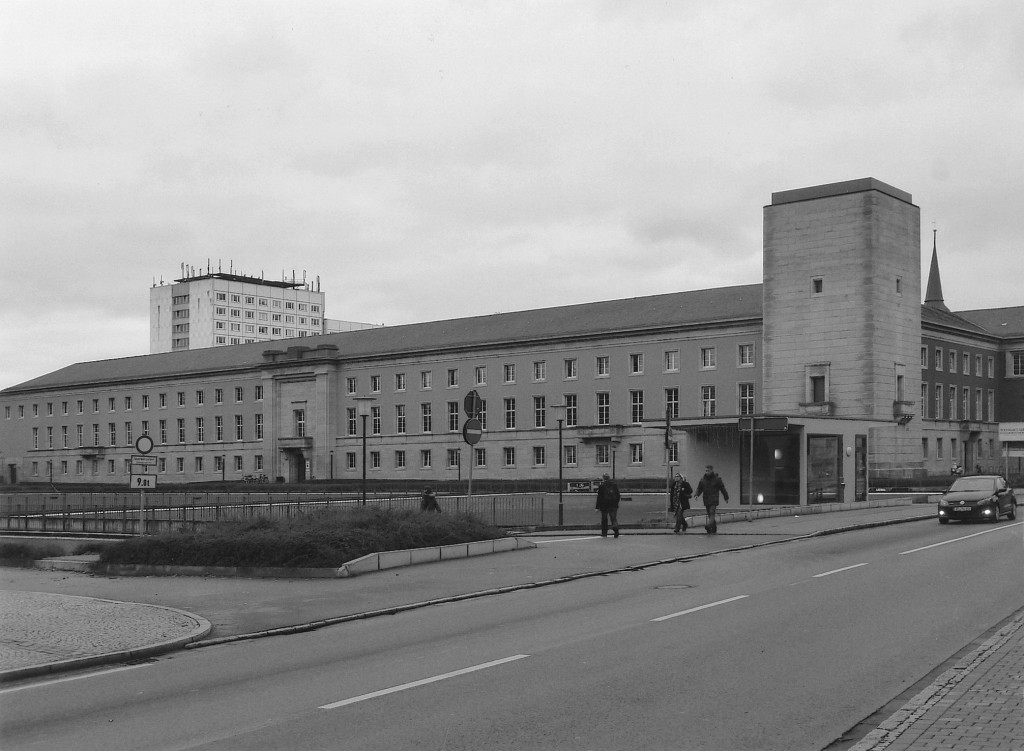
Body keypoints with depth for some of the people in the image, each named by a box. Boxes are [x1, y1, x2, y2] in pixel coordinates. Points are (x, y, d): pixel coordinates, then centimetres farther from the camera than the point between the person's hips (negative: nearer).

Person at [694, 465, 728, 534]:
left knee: (712, 513, -21)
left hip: (714, 500, -5)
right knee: (710, 515, 8)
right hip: (706, 500, 5)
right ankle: (714, 530, 19)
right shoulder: (703, 479, 9)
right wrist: (696, 494, -7)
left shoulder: (717, 479, 0)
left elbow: (722, 489, 7)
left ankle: (709, 525, -38)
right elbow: (699, 489, 13)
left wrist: (726, 497, 14)